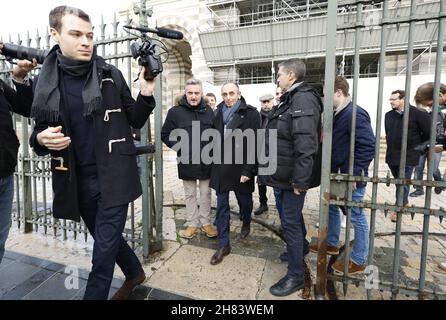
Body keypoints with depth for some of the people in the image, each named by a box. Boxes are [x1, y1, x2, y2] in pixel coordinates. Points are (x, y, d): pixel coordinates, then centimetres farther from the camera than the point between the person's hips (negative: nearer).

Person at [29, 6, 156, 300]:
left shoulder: (111, 75, -2)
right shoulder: (46, 82, 3)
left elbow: (135, 121, 2)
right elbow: (40, 133, 11)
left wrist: (146, 94, -14)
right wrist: (41, 139, -12)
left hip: (114, 176, -3)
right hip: (78, 180, 4)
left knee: (104, 252, 2)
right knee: (107, 239, 20)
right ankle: (135, 273, 47)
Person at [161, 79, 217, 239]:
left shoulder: (208, 110, 3)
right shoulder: (175, 112, -6)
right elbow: (165, 135, 0)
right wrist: (180, 147, -10)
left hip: (206, 161, 2)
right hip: (186, 161, -2)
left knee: (206, 193, 13)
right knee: (190, 194, 12)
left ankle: (206, 222, 28)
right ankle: (192, 223, 27)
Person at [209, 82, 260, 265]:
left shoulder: (251, 114, -8)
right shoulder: (218, 113, 5)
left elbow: (254, 144, -13)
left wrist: (248, 170, -18)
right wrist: (214, 163, 4)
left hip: (241, 168, -3)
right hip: (221, 168, 3)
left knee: (244, 201, 18)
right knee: (221, 206, 5)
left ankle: (246, 223, 49)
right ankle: (223, 245, 18)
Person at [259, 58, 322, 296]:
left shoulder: (303, 99, -17)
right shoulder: (289, 99, 15)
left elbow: (305, 144, -26)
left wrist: (300, 180, -26)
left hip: (291, 177, -9)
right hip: (281, 174, 10)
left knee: (290, 222, 1)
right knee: (289, 217, 24)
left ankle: (296, 276, 18)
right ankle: (301, 246, 48)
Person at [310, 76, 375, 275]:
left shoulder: (355, 114, -19)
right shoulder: (337, 114, 11)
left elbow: (368, 146, -25)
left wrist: (354, 173, -24)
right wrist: (333, 170, 14)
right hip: (337, 175, 10)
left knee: (356, 216, 4)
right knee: (331, 208, 20)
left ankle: (358, 260, 20)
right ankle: (331, 243, 40)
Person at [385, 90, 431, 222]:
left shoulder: (417, 114, -10)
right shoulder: (388, 115, 6)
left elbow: (429, 132, -4)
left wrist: (418, 145, 4)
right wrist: (392, 146, 12)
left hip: (408, 156, -5)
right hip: (392, 155, 6)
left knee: (403, 183, -2)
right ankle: (405, 203, 37)